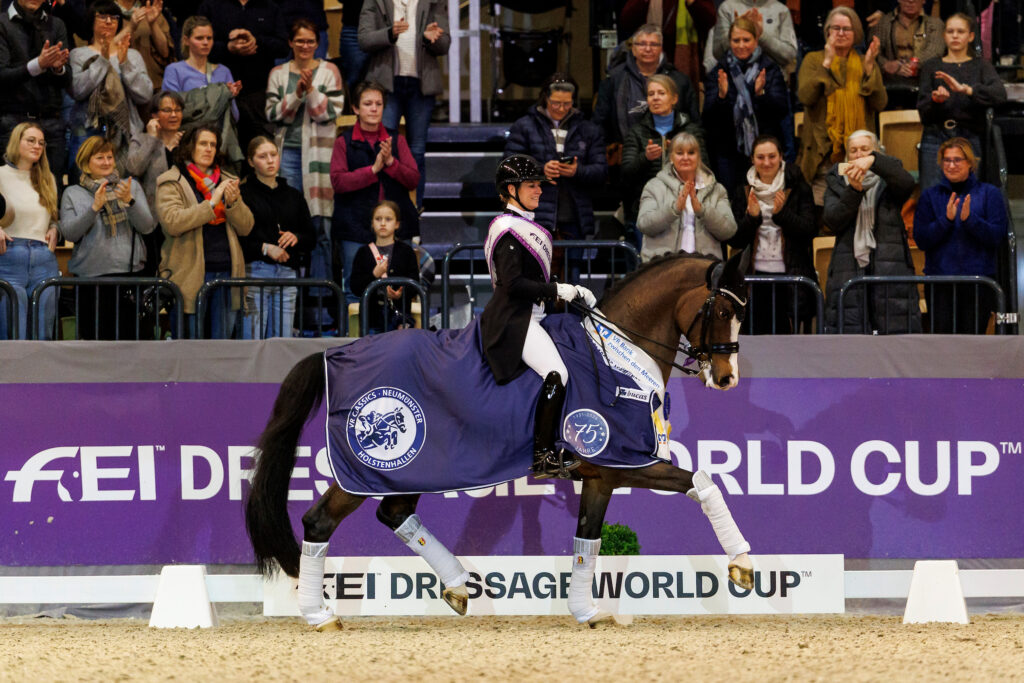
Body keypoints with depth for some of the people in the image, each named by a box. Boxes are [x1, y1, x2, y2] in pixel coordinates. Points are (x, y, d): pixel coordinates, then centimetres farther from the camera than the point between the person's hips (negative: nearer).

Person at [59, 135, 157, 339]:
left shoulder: (131, 186, 13)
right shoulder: (73, 194, 11)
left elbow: (147, 227, 2)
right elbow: (69, 233, -2)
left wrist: (130, 201, -15)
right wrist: (94, 208, -15)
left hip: (130, 272, 1)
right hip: (90, 276, -1)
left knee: (129, 337, -5)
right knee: (94, 338, -4)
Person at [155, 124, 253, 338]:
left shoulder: (226, 181, 18)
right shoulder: (171, 182, 3)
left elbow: (245, 227, 12)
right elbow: (172, 222, -14)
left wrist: (233, 202, -8)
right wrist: (212, 203, -15)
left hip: (226, 272, 5)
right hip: (191, 275, -5)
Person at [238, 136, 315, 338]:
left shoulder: (293, 195, 18)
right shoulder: (243, 193, 1)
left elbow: (311, 238, 19)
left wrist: (296, 238, -1)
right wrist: (264, 248, -15)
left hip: (287, 273, 5)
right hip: (255, 271, -5)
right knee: (253, 340, -8)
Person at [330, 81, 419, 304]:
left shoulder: (396, 141, 12)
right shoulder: (344, 142, 5)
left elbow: (413, 179, 4)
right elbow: (338, 181, -7)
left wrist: (390, 162, -12)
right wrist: (373, 169, -15)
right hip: (356, 227, -2)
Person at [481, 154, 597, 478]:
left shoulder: (527, 226, 20)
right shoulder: (508, 230, -12)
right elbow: (513, 284, -20)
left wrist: (573, 290, 15)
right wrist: (557, 291, -18)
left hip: (528, 316, 11)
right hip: (513, 319, -11)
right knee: (556, 375, -25)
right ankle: (543, 456, -25)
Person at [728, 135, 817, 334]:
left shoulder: (798, 189, 5)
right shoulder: (743, 193, 11)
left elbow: (810, 231, -4)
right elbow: (734, 240, 6)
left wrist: (781, 213, -17)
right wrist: (751, 217, -11)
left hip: (789, 275, -2)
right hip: (756, 277, 2)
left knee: (787, 334, -6)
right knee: (755, 334, -4)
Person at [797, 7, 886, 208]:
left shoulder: (865, 64, 13)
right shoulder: (814, 60, 8)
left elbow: (880, 104, 0)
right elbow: (805, 96, -9)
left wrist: (869, 68, -9)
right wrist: (827, 63, -13)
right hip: (823, 151, -1)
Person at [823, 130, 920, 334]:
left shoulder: (887, 182, 13)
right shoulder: (837, 184, 17)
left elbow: (907, 183, -12)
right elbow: (833, 220, 1)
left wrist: (873, 161, -24)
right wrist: (854, 190, -13)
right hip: (849, 269, 1)